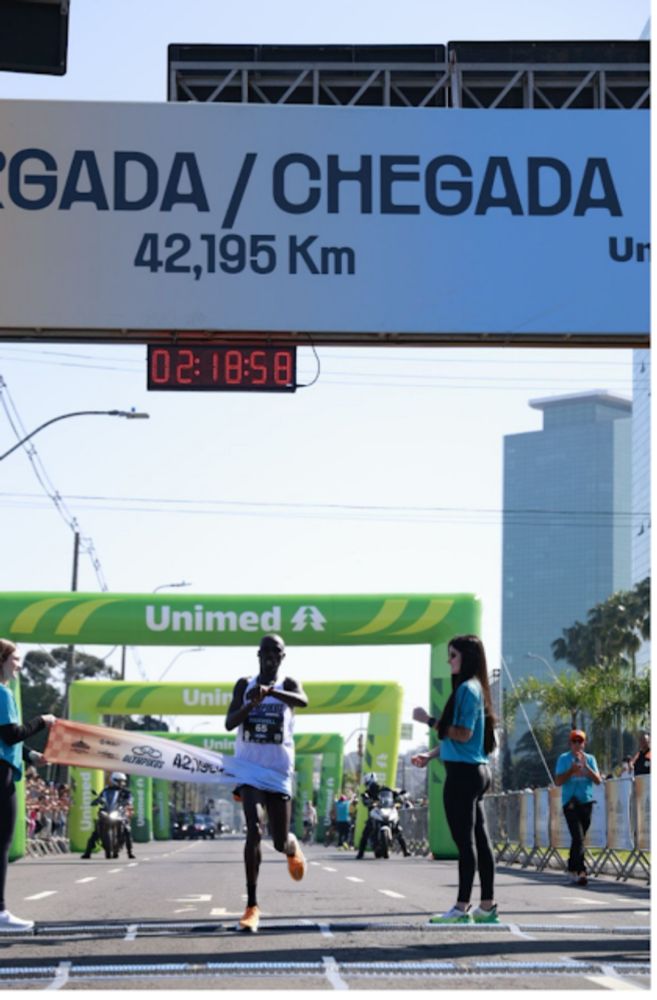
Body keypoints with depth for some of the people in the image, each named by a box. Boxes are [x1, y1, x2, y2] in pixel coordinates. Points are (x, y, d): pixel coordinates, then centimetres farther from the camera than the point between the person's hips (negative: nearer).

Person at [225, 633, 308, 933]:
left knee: (280, 843, 4)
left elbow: (303, 701, -21)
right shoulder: (245, 685, 7)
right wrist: (251, 703, -21)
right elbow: (229, 722, -3)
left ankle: (292, 845, 46)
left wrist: (271, 691, -39)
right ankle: (252, 905, -20)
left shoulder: (288, 685, 3)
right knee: (254, 829, -21)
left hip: (278, 771, 0)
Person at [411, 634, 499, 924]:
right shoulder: (473, 688, 17)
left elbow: (463, 734, -18)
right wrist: (430, 755, 15)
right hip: (476, 772, 10)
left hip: (463, 772, -10)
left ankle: (462, 908, -9)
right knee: (478, 839, 9)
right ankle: (487, 906, 11)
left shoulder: (467, 689, -13)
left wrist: (430, 721, -11)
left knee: (465, 840, -9)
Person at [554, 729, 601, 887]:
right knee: (578, 837, -15)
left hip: (586, 802, 3)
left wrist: (585, 766, -10)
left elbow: (598, 780, 2)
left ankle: (572, 869, 21)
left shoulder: (590, 759, 12)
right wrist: (571, 770, -14)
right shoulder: (563, 759, 5)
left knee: (579, 837, 9)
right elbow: (558, 781, -2)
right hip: (570, 802, -3)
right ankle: (581, 871, -22)